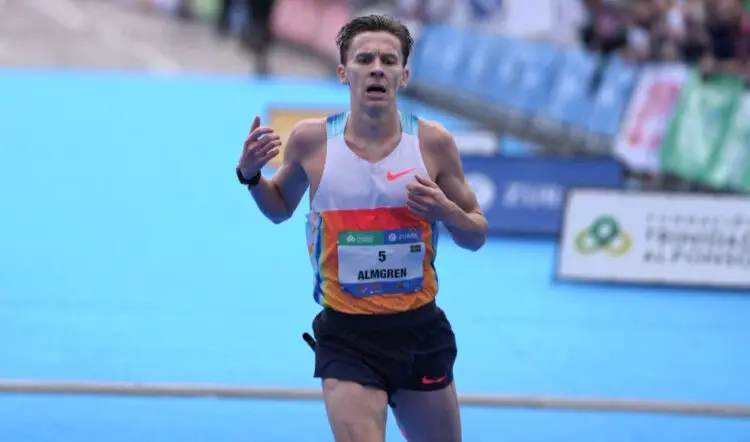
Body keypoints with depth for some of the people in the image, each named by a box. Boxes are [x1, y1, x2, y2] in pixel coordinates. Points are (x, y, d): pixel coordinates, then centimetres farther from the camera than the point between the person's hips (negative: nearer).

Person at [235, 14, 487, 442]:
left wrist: (447, 211, -17)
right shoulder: (312, 140, -5)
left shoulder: (433, 142, -4)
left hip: (419, 330, 2)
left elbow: (477, 237, 5)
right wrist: (251, 175, -6)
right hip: (346, 337, -2)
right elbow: (280, 208, 14)